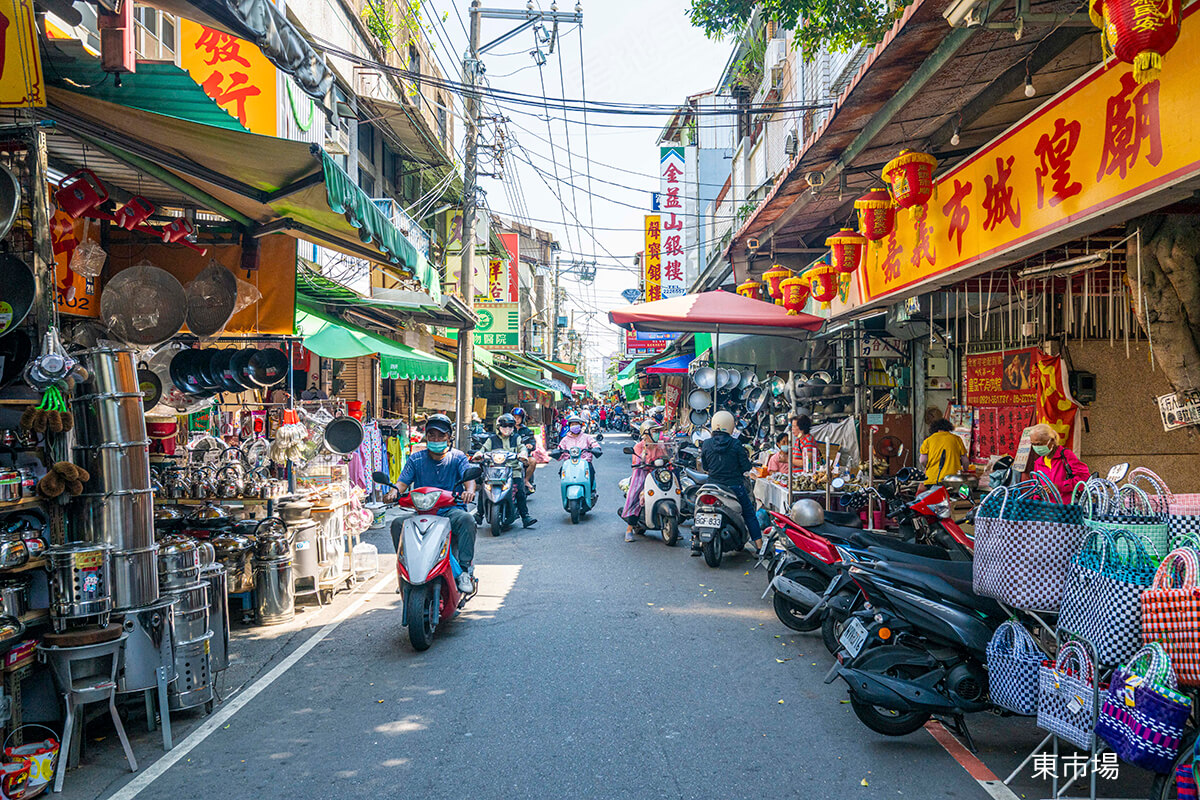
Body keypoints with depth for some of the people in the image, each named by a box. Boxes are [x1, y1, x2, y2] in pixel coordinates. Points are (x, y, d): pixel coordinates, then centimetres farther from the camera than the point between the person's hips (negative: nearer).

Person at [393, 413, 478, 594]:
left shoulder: (458, 457, 6)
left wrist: (469, 491, -34)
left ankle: (465, 569, -28)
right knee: (397, 524, -25)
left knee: (467, 519, -34)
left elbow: (469, 477, -9)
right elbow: (403, 482, 3)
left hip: (451, 510, -2)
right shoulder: (416, 458, 11)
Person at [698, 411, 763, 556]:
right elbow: (746, 467, -6)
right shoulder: (736, 444, -9)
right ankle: (759, 546, 10)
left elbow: (705, 466, 7)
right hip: (734, 486, -2)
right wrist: (747, 459, 14)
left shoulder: (706, 444, -3)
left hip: (712, 485, 2)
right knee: (749, 514, 11)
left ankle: (696, 543, 12)